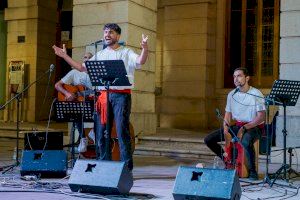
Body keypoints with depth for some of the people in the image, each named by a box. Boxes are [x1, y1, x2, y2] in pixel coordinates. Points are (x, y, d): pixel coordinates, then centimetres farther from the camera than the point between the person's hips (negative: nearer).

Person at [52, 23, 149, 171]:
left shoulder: (126, 52, 4)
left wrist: (145, 48, -34)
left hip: (121, 95, -5)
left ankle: (127, 168, -4)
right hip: (103, 96, 5)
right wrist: (64, 56, 16)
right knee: (101, 132, 6)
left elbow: (140, 61, -14)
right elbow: (82, 68, 20)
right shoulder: (99, 55, 20)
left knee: (122, 131, -9)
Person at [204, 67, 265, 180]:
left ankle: (252, 171, -17)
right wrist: (226, 131, -8)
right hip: (237, 126, 6)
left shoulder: (256, 94, -12)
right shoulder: (231, 95, 5)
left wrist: (244, 128, -24)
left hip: (254, 127, -6)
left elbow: (261, 117, -17)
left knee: (246, 141, -42)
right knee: (209, 139, -6)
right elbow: (228, 115, 9)